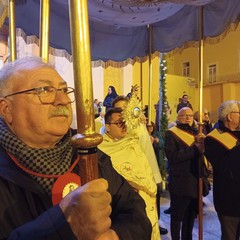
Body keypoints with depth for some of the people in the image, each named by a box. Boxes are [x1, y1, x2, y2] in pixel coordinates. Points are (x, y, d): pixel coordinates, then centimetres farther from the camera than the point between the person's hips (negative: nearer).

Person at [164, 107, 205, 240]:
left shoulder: (196, 132, 13)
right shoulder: (171, 134, -9)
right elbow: (172, 156, -23)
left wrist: (203, 143, -13)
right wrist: (195, 149, -24)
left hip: (195, 181, 7)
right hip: (180, 182, -7)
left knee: (191, 215, 20)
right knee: (177, 216, 8)